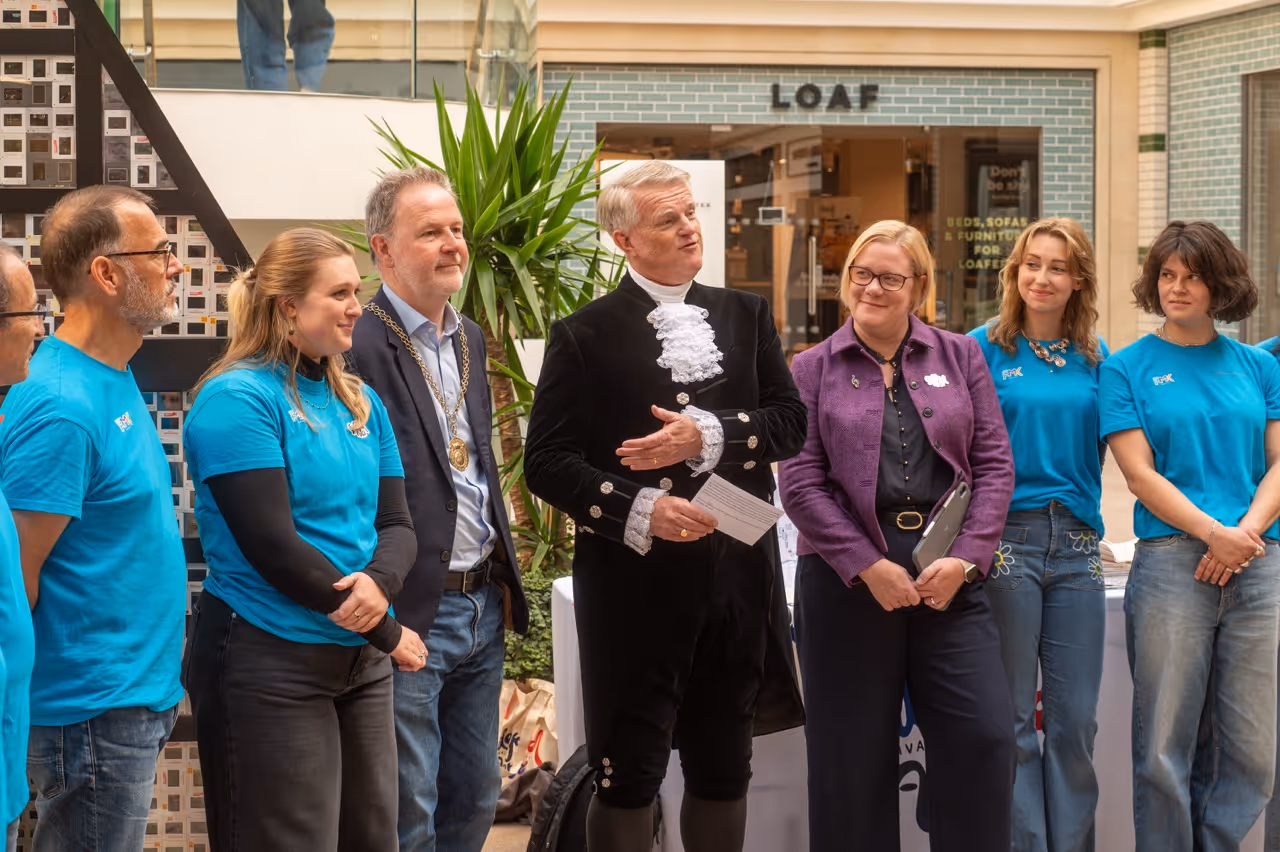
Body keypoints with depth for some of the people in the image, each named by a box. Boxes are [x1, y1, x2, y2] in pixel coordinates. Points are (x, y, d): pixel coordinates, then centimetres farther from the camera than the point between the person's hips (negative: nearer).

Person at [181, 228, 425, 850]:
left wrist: (378, 582, -16)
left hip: (359, 660, 7)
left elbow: (396, 524, 8)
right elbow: (273, 546, -17)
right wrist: (388, 635, -11)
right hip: (269, 663, -7)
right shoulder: (238, 398, -11)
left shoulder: (361, 402, 11)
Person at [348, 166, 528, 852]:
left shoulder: (470, 339, 13)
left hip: (483, 609, 8)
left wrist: (503, 577, 17)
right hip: (410, 612, -8)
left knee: (475, 796, 17)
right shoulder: (356, 345, -15)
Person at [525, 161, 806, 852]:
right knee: (627, 776, 3)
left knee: (723, 769, 13)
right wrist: (638, 510, -19)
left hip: (738, 575, 4)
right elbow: (546, 461, -5)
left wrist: (709, 436, -15)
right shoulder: (584, 336, -2)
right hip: (636, 581, -4)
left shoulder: (746, 316, 10)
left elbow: (790, 421, 3)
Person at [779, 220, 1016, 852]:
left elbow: (994, 464, 5)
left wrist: (965, 558, -7)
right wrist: (869, 567, -11)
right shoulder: (813, 369, 5)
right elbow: (800, 482, -3)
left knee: (984, 739, -6)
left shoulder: (960, 357, 10)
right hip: (847, 574, -1)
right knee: (853, 754, 4)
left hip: (948, 576, 1)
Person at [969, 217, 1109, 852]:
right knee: (1012, 716, 1)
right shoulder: (984, 349, 1)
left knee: (1075, 717, 5)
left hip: (1077, 543, 3)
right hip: (1007, 538, -3)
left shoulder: (1095, 359, 11)